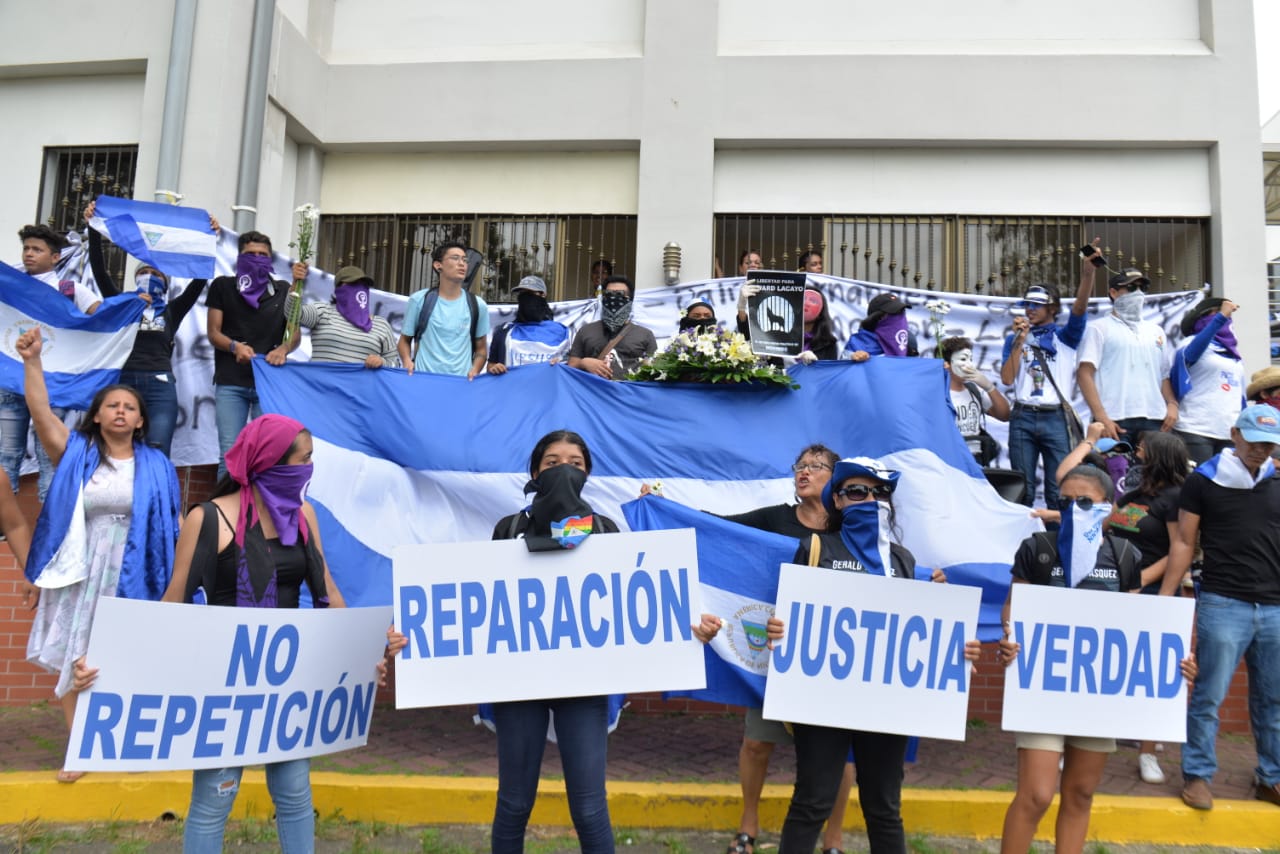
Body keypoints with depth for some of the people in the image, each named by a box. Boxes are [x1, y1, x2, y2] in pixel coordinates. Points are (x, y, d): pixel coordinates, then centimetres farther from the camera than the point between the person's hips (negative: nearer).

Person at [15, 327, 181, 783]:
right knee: (72, 665, 6)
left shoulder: (156, 467, 3)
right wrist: (31, 361, -24)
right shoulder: (76, 453, 4)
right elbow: (40, 412, -11)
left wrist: (170, 586, 3)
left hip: (132, 580, -1)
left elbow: (170, 528, 5)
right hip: (78, 577, 1)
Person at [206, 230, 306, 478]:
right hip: (231, 383, -1)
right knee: (230, 454, -5)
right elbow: (213, 333, 6)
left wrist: (283, 349, -14)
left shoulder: (283, 290, 13)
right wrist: (235, 346, -15)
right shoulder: (223, 286, 10)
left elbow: (295, 334, 8)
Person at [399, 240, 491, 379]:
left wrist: (474, 370, -7)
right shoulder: (419, 300, 4)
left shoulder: (477, 305, 7)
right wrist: (407, 361, -10)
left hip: (461, 380, 1)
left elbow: (481, 349, 12)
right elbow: (405, 340, 10)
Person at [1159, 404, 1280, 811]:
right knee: (1208, 696, -1)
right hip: (1224, 604, -3)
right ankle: (1197, 774, 12)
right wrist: (1164, 598, 0)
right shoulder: (1203, 480, 1)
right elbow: (1184, 543, 3)